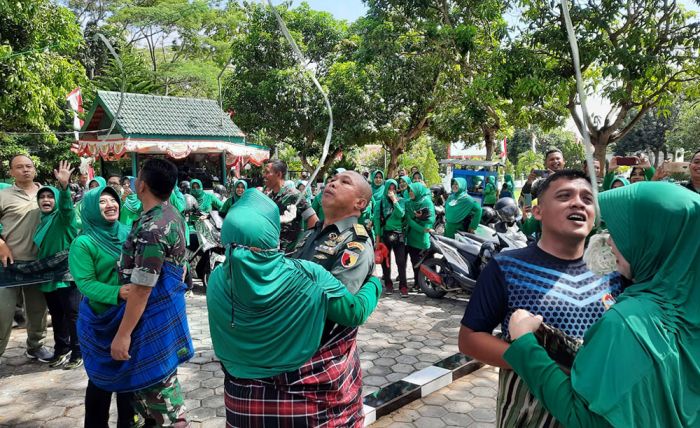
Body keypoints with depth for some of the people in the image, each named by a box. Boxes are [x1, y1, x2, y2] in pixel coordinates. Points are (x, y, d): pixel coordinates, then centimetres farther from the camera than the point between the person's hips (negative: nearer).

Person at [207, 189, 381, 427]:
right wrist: (375, 283, 9)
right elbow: (356, 313, -10)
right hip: (305, 400, -2)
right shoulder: (306, 277, -22)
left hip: (243, 402, 3)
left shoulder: (217, 280, -13)